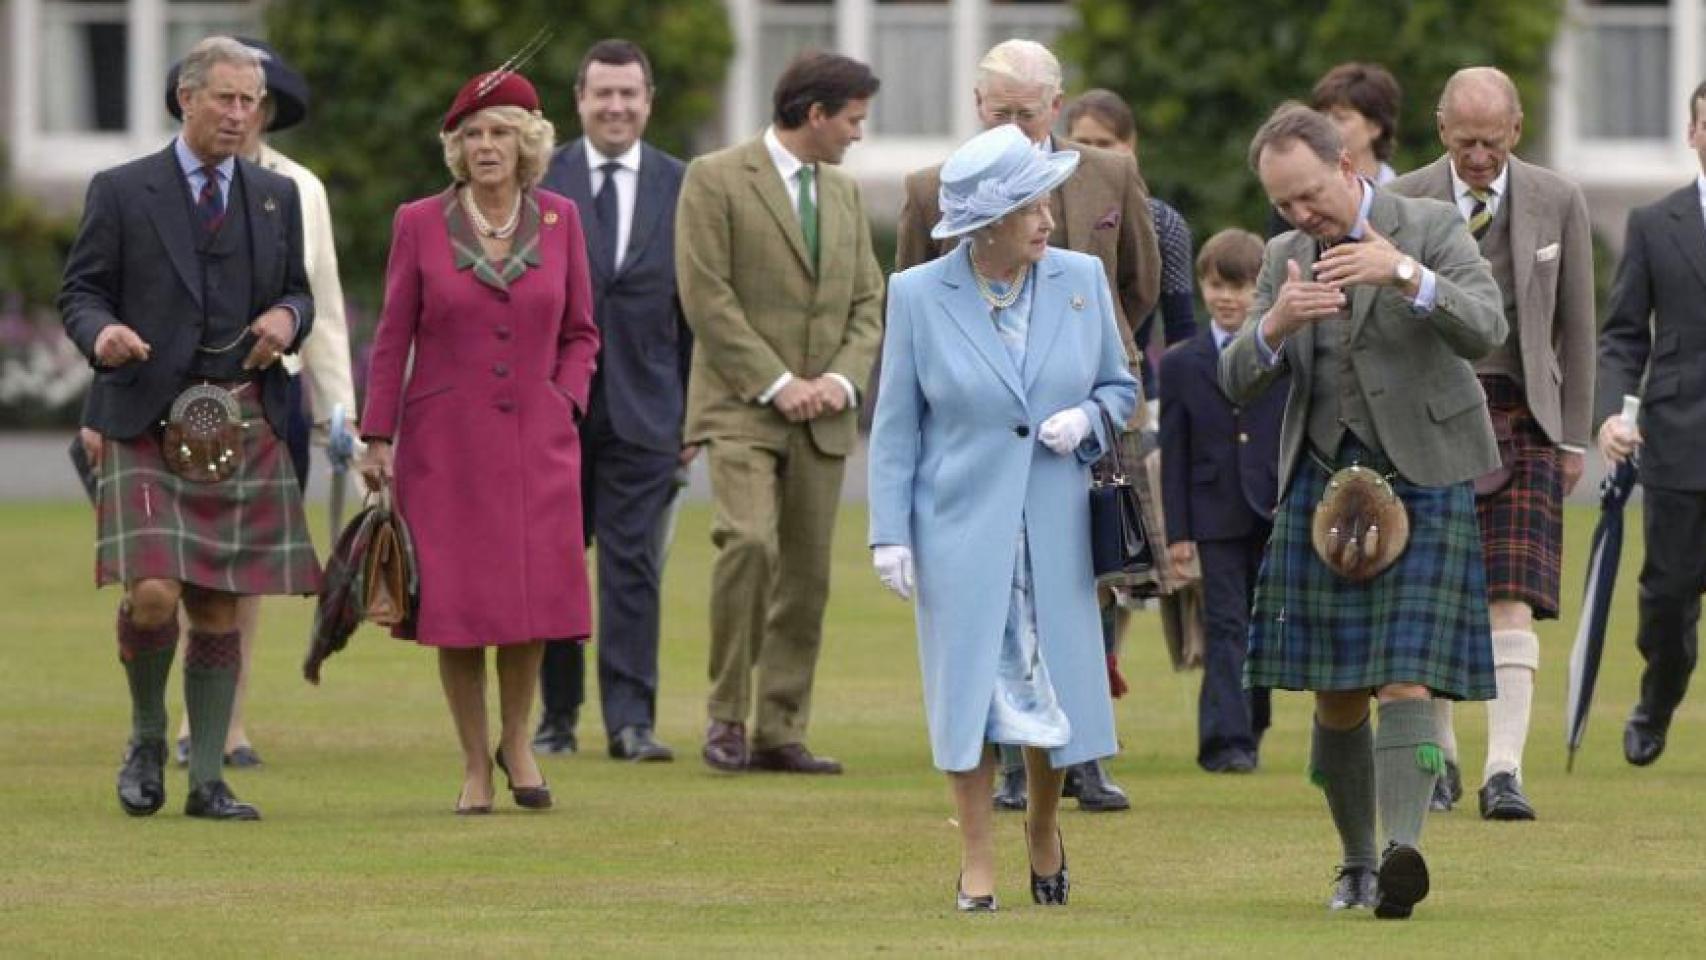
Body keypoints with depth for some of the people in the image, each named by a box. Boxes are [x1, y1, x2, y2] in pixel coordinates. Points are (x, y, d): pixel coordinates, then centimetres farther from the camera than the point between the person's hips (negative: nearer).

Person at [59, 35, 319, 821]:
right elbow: (80, 291, 3)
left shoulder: (278, 197, 14)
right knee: (154, 597, -16)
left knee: (219, 609, 3)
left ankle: (208, 780, 10)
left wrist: (288, 318, -2)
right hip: (147, 424, -3)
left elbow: (298, 293, 22)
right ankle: (148, 736, 9)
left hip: (244, 427, 3)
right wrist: (101, 334, -20)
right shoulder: (122, 193, 2)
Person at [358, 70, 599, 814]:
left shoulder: (559, 221, 4)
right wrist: (377, 439, -1)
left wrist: (564, 405, -1)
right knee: (454, 603, -2)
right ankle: (475, 763, 11)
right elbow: (393, 339, 3)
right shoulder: (419, 224, 0)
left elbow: (579, 333, 13)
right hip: (444, 441, -1)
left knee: (533, 594, -7)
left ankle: (517, 739, 18)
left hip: (536, 439, 1)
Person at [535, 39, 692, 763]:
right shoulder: (538, 181, 3)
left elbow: (696, 308, 6)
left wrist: (694, 413, 2)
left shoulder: (681, 188, 5)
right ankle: (557, 715, 16)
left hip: (643, 407, 0)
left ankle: (631, 719, -4)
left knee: (633, 566, -4)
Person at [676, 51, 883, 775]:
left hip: (823, 416, 6)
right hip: (741, 407, -6)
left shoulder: (843, 193, 17)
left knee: (806, 573, 3)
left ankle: (780, 732, 8)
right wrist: (775, 383, -14)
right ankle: (727, 714, -12)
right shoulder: (716, 180, -4)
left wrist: (842, 378, -3)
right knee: (749, 541, -23)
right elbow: (707, 296, -10)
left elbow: (868, 303, 16)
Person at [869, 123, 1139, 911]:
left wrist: (1089, 418, -10)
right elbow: (896, 424, 1)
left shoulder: (1080, 280, 1)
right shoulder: (918, 295, -4)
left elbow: (1120, 386, 13)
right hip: (960, 524, -2)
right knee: (970, 689, -1)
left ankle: (1043, 827, 31)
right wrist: (890, 533, -4)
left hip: (1057, 525, 2)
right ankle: (976, 862, 9)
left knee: (1059, 689, 5)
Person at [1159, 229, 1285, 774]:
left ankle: (1250, 731, 23)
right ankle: (1227, 741, -11)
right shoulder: (1181, 365, 4)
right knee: (1226, 628, -7)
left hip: (1278, 512, 1)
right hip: (1217, 517, -1)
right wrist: (1178, 530, -3)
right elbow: (1174, 453, 2)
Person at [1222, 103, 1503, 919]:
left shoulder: (1433, 230, -3)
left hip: (1422, 478, -4)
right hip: (1323, 480, 4)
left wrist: (1405, 275, -31)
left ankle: (1404, 852, -27)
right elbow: (1237, 382, 5)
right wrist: (1275, 323, -17)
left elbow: (1485, 331, -17)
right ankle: (1358, 861, 18)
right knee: (1335, 697, 6)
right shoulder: (1285, 258, 11)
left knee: (1405, 679, -16)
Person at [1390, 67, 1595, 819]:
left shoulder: (1558, 205, 2)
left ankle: (1503, 772, -18)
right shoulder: (1400, 206, -1)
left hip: (1521, 418, 0)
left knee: (1511, 601, -11)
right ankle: (1438, 760, 20)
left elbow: (1576, 326, 8)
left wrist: (1574, 437, 6)